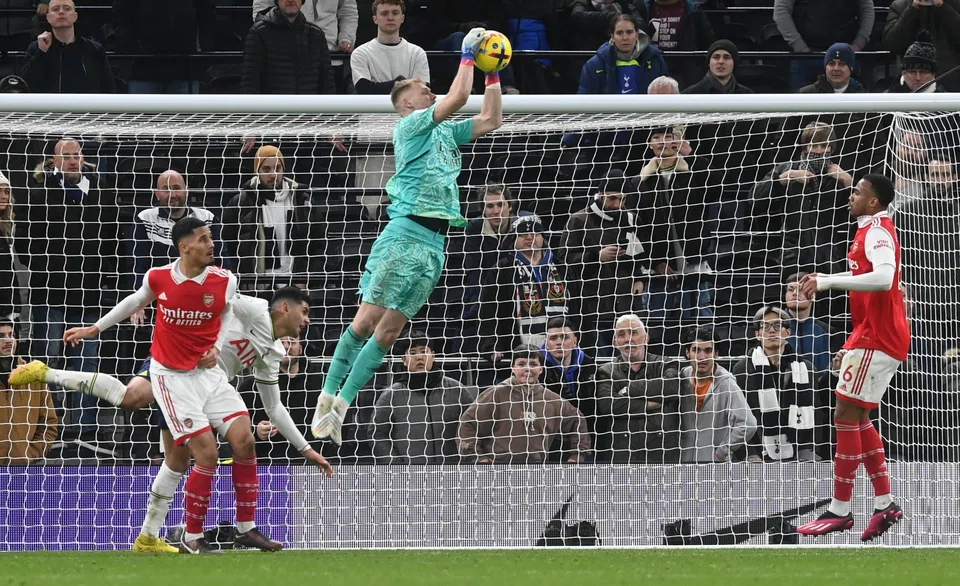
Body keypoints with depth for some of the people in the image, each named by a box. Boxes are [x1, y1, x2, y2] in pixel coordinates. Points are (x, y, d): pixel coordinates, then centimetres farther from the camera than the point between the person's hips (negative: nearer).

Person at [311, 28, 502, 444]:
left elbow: (490, 120, 28)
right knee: (366, 320, -11)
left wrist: (493, 73, 21)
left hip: (435, 244, 7)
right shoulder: (410, 125, 1)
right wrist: (468, 55, 1)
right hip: (405, 234, -7)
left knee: (388, 331, 0)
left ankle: (342, 404, 0)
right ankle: (328, 397, -9)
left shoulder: (446, 132, 24)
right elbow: (457, 98, -10)